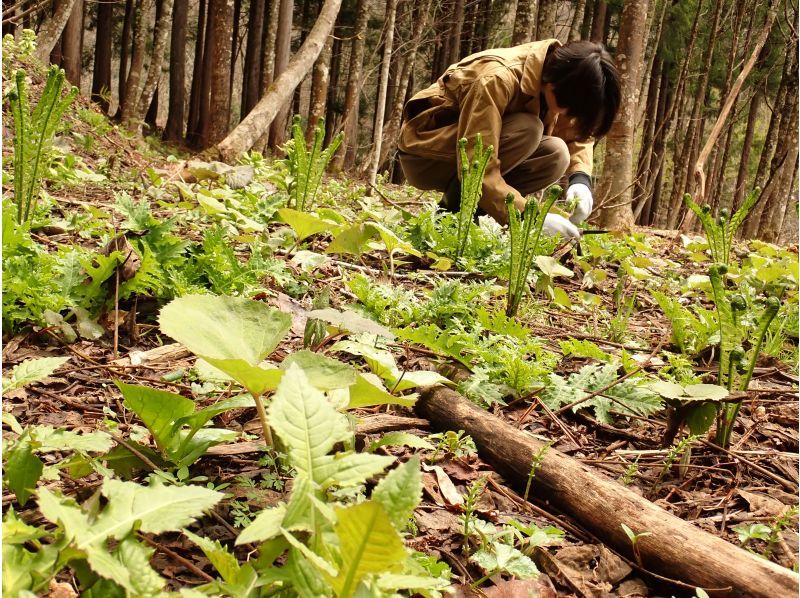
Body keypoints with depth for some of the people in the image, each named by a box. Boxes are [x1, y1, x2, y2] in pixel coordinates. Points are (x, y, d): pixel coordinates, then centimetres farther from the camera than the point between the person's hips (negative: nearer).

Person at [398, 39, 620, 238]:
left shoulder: (557, 75, -9)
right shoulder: (498, 79, -31)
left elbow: (578, 133, 3)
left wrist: (581, 178, -18)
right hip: (425, 152, -7)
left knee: (556, 155, -16)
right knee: (527, 130, -30)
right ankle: (455, 208, -16)